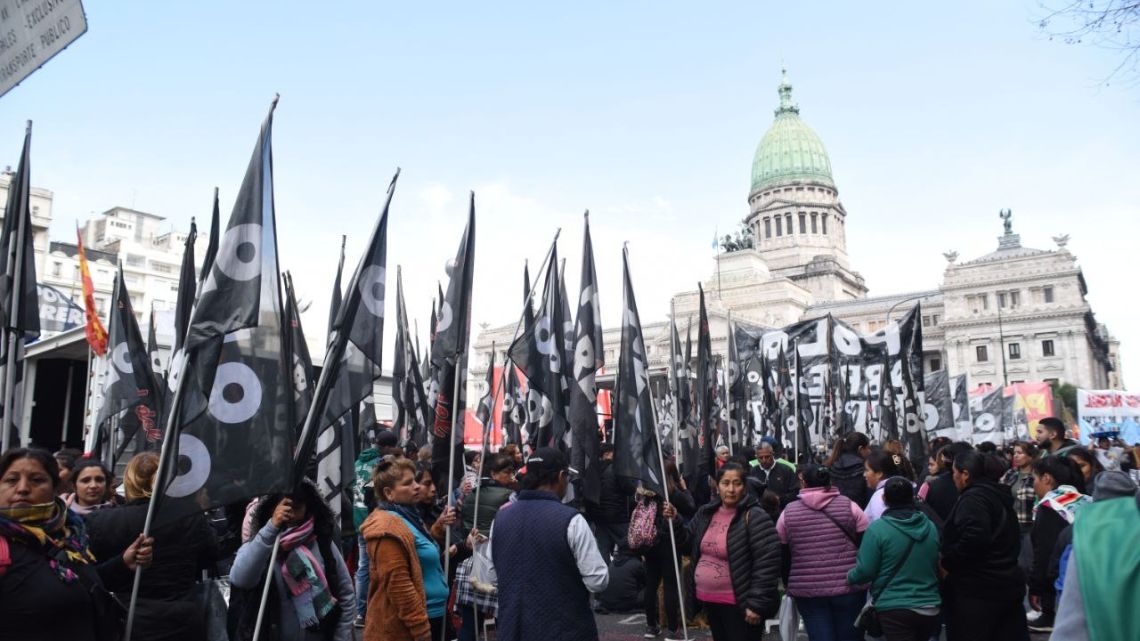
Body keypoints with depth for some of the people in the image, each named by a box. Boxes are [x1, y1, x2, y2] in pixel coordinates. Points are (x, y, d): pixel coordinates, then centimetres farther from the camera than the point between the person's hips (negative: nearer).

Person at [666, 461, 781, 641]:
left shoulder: (754, 517, -16)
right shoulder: (706, 513, 5)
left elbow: (767, 563, -19)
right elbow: (689, 540, 19)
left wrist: (756, 603, -21)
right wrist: (675, 521, 1)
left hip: (739, 603, -7)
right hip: (709, 600, 7)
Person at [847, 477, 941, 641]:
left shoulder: (878, 528, -15)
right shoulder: (930, 526, 3)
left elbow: (865, 571, -14)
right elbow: (937, 565, 17)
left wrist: (849, 577, 7)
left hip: (894, 609, -6)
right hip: (930, 607, 6)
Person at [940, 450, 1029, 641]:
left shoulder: (973, 497, -15)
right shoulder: (998, 495, 15)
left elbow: (973, 538, -29)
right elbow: (1010, 540, 22)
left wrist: (947, 563, -16)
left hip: (979, 588, -9)